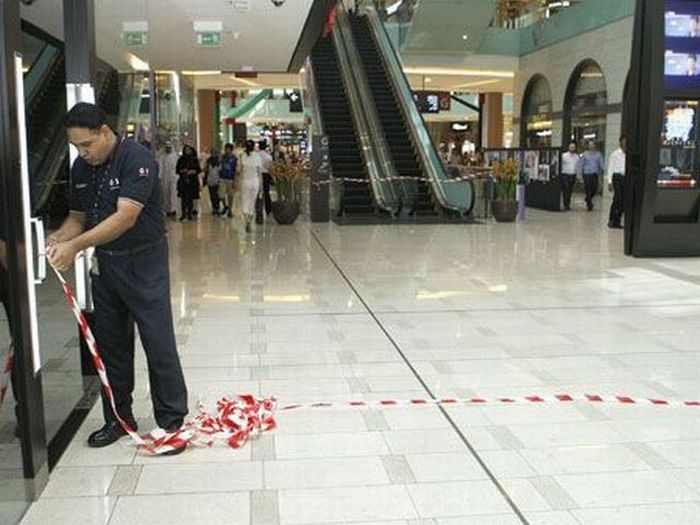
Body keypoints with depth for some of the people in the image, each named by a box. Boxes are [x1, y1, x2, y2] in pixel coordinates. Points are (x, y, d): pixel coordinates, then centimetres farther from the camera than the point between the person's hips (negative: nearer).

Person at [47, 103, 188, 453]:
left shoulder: (137, 159, -17)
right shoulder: (81, 168, 6)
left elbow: (126, 216, -26)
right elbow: (78, 216, 12)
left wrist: (76, 245, -31)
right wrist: (59, 238, -10)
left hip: (143, 263, -7)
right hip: (104, 264, 7)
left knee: (158, 343, -2)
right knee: (110, 344, 13)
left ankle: (171, 421, 9)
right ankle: (118, 418, 26)